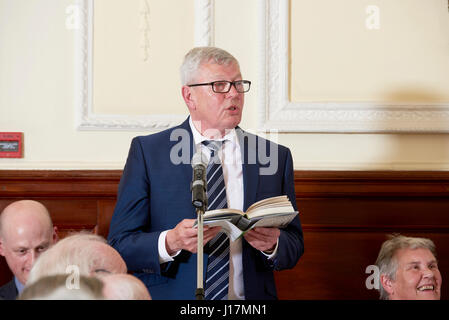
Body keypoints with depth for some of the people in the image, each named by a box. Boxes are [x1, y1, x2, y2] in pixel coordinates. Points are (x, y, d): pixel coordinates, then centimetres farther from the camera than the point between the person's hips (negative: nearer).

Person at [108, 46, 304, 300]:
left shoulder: (276, 157, 10)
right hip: (173, 296, -1)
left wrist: (272, 245, -8)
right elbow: (120, 245, -1)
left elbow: (294, 248, 12)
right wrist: (170, 243, -17)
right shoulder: (148, 152, 3)